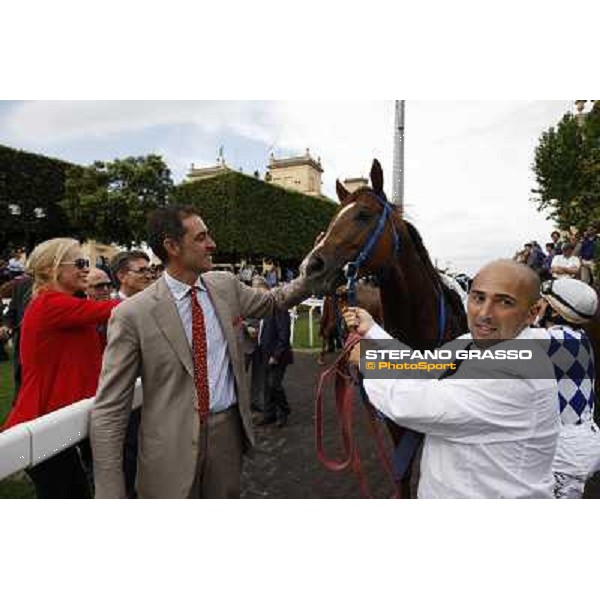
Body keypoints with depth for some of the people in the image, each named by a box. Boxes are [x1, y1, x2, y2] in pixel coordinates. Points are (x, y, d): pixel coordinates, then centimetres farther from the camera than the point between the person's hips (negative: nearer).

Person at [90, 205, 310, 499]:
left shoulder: (226, 285, -1)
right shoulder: (132, 314, -15)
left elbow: (272, 301, 18)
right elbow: (108, 409, -13)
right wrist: (110, 492, -14)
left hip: (228, 430, 5)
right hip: (171, 444, -4)